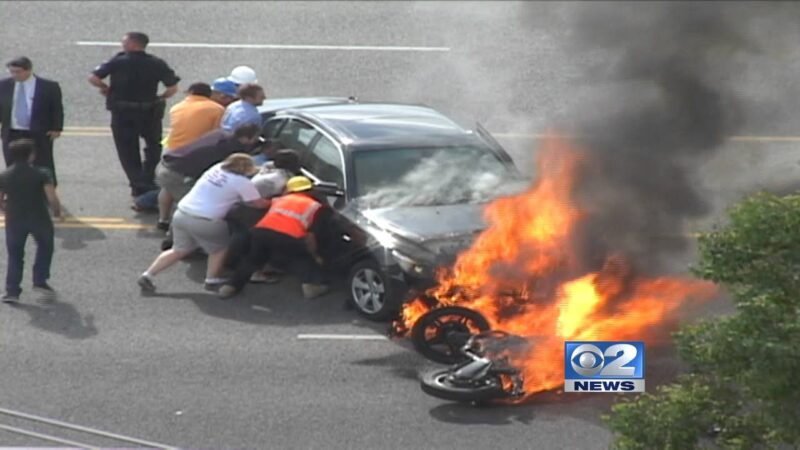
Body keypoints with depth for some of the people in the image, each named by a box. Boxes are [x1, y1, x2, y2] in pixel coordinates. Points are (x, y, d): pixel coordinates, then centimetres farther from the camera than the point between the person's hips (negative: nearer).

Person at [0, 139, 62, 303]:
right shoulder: (41, 174, -13)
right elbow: (52, 198, -19)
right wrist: (57, 212, 0)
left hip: (14, 220, 2)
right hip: (39, 219, -2)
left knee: (15, 255, 14)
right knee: (45, 247, 23)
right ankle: (40, 281, 15)